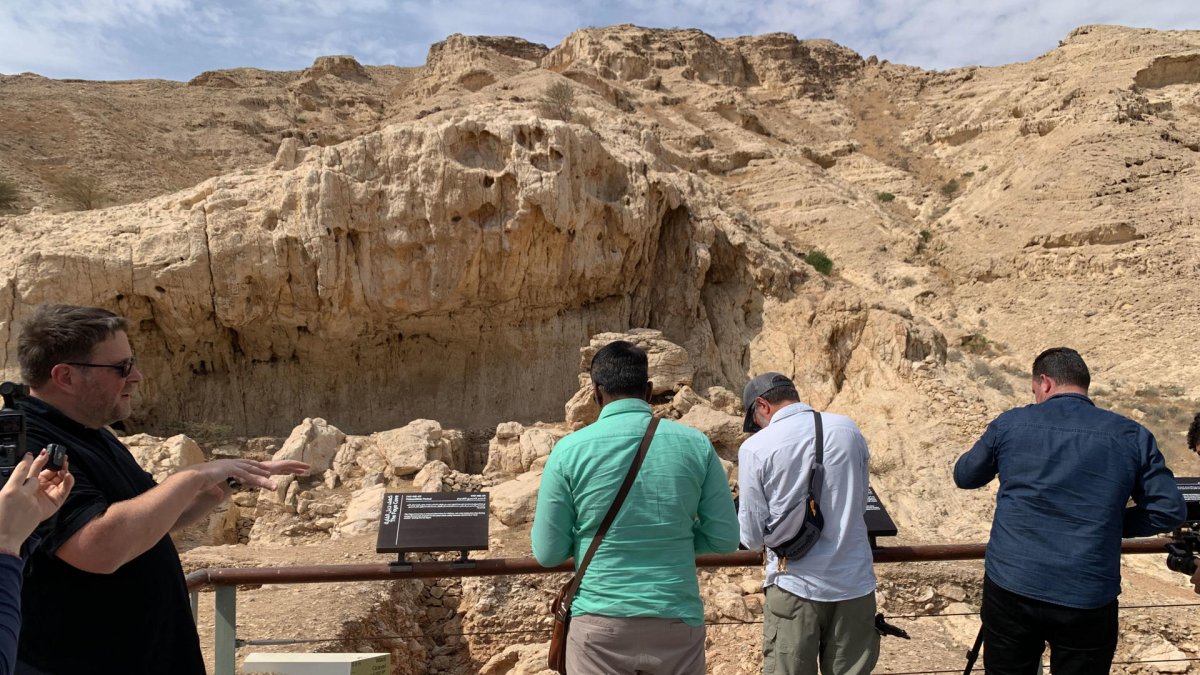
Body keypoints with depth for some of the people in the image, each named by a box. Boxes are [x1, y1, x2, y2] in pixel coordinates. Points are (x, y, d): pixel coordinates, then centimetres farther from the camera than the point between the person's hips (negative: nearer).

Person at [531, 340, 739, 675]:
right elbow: (725, 538, 1)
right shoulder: (696, 444, -4)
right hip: (677, 622, 2)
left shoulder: (569, 450, -8)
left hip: (601, 623, -1)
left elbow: (548, 553, -3)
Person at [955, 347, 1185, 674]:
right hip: (1089, 600, 0)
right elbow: (1170, 510, 3)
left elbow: (964, 476, 13)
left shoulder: (1009, 424, 0)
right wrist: (1111, 523, 14)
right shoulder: (1133, 436, 0)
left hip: (1010, 588, 0)